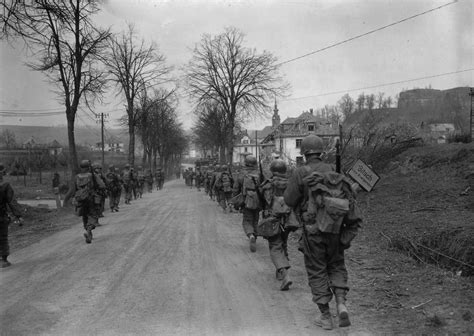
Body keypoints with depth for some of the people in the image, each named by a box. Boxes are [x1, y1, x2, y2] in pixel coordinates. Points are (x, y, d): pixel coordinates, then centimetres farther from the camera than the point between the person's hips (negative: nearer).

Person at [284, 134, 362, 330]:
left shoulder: (300, 174, -7)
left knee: (317, 272, 8)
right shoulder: (332, 172, 6)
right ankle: (341, 304, -1)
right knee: (337, 266, 19)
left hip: (313, 230, -3)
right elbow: (348, 195, 4)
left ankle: (326, 317, 10)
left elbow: (289, 200, -4)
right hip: (335, 228, 3)